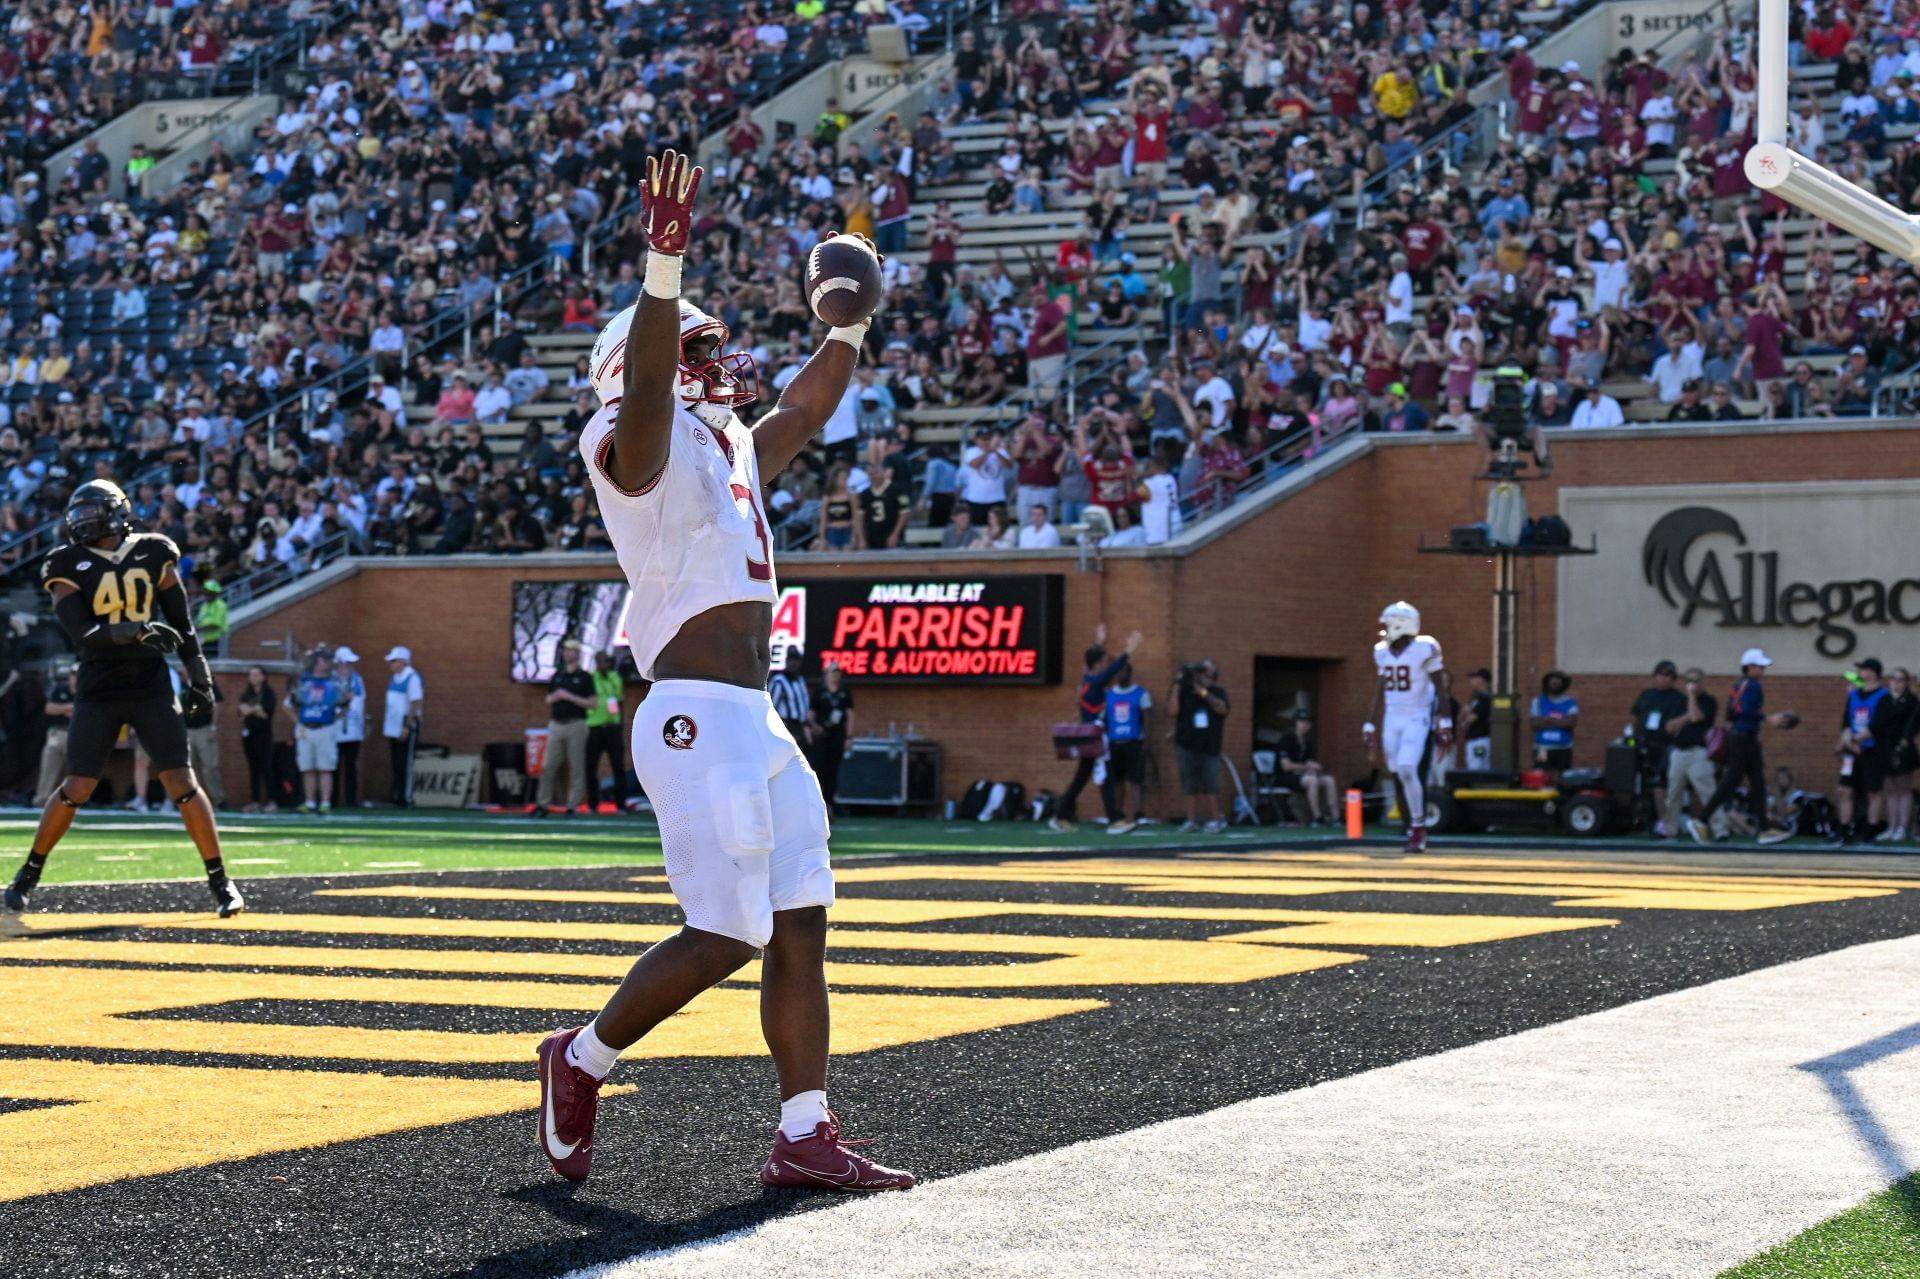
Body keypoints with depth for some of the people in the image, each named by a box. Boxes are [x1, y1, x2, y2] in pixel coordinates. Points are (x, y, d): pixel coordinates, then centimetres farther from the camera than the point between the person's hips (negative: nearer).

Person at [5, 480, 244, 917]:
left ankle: (220, 882, 2)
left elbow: (179, 621, 13)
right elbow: (81, 632, -15)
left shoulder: (153, 554, 3)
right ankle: (29, 874, 17)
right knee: (76, 788, -1)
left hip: (151, 688, 1)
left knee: (182, 783, -5)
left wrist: (198, 673, 11)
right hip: (98, 692, -1)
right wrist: (136, 631, -27)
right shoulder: (69, 565, -2)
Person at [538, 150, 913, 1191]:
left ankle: (804, 1137, 7)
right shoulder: (638, 443, -5)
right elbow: (644, 380, -27)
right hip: (697, 717, -9)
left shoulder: (730, 452, 22)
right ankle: (583, 1060, 10)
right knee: (724, 936, -10)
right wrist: (665, 260, -39)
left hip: (756, 726, 9)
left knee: (799, 927, 5)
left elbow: (807, 409, 39)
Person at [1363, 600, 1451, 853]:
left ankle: (1418, 827, -6)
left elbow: (1440, 688, -9)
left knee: (1408, 771, -19)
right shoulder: (1382, 653, 8)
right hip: (1392, 720, 6)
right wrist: (1370, 726, 15)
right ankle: (1413, 829, 14)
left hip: (1417, 720, -6)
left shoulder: (1425, 649, -11)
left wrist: (1445, 725, -13)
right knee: (1399, 775, 4)